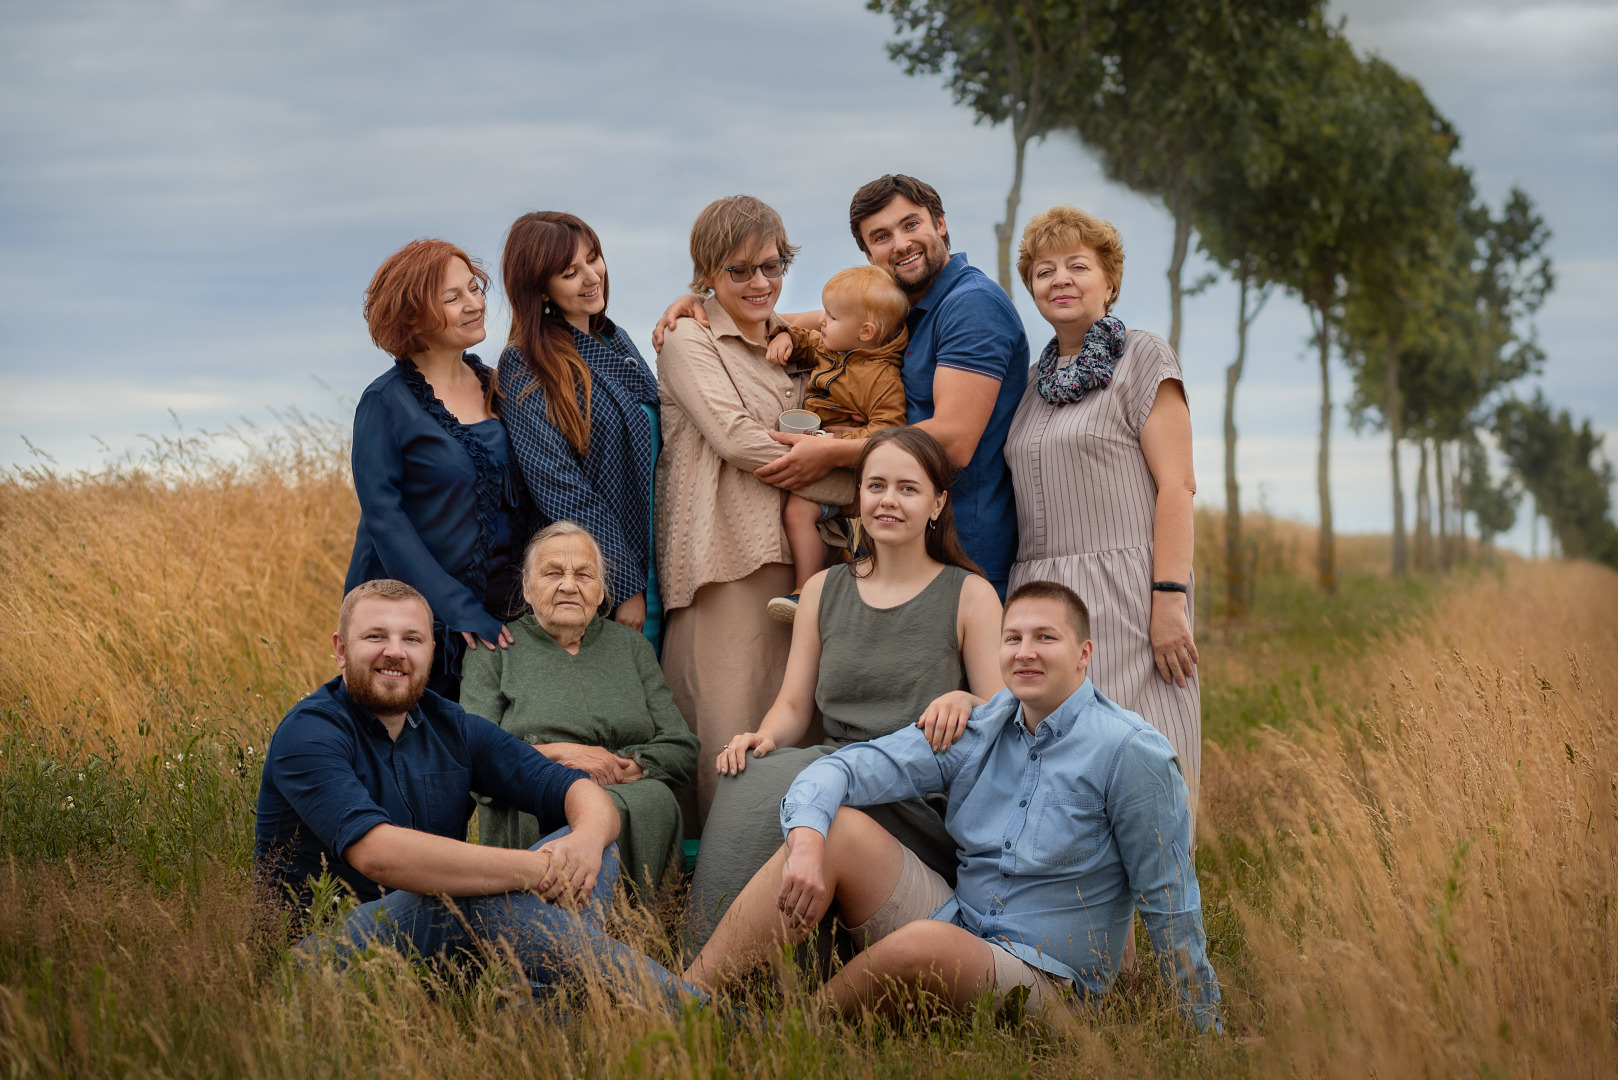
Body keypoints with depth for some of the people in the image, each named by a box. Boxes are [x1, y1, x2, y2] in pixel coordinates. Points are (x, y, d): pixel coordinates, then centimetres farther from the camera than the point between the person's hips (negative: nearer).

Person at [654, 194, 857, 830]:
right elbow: (738, 437, -10)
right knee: (732, 737, -11)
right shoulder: (690, 341, 2)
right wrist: (857, 485, -10)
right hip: (727, 559, -6)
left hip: (795, 550, 7)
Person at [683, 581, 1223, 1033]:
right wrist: (806, 845, -26)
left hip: (1045, 981, -6)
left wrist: (1206, 1037, -4)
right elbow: (842, 769, -4)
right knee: (841, 828, -14)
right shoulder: (978, 729, 4)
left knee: (925, 943, -37)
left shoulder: (1133, 753, -12)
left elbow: (1170, 902, -8)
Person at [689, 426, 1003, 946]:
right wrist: (765, 736, -7)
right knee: (752, 779, -31)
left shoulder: (970, 596, 7)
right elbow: (794, 704, 16)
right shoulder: (824, 590, 18)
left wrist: (965, 703, -22)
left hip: (920, 791, -4)